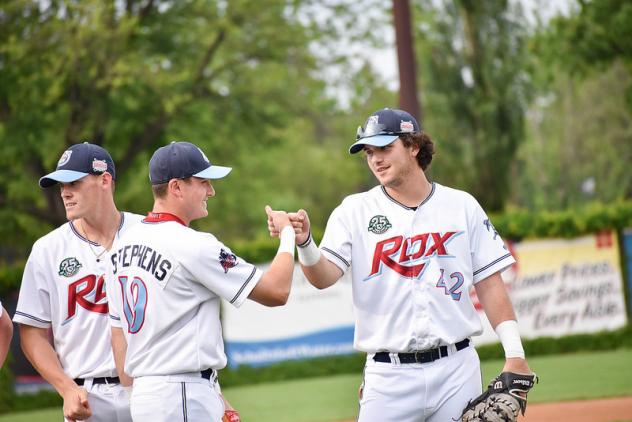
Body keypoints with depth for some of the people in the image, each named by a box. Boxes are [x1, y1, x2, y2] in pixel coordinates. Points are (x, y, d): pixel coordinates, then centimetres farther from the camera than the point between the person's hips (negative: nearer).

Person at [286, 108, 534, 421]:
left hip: (457, 369, 1)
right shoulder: (354, 211, 4)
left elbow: (489, 284, 6)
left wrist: (515, 355, -2)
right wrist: (304, 243, -31)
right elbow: (324, 277, -10)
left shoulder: (462, 206, 7)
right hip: (389, 374, -1)